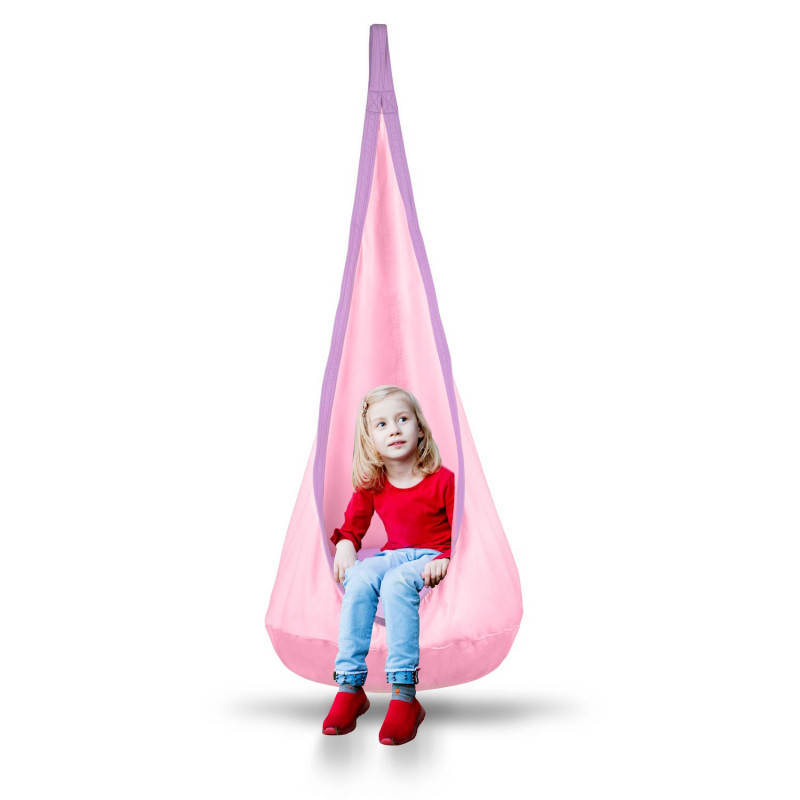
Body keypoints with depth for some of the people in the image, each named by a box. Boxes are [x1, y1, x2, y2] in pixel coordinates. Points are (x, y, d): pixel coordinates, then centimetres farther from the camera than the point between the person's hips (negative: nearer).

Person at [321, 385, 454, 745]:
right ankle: (349, 687, -26)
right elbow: (352, 524, 18)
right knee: (358, 580, -30)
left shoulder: (443, 480, -7)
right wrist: (345, 546, -5)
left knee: (396, 583, -37)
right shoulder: (370, 486, 7)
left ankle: (403, 696, -38)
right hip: (391, 554, 4)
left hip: (430, 556, -4)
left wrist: (445, 560, -24)